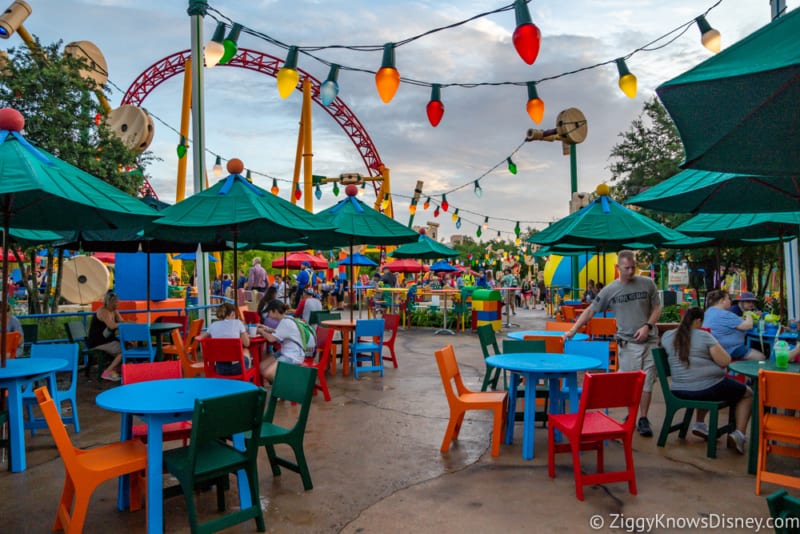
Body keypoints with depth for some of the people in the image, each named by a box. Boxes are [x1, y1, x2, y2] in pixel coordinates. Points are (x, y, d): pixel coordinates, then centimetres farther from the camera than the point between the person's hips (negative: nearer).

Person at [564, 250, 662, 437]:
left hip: (650, 340, 1)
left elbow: (657, 308, 7)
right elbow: (590, 311, 1)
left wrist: (647, 326, -10)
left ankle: (643, 419, 12)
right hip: (627, 342, -1)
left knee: (647, 381, 3)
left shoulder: (648, 284, 2)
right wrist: (573, 330, -5)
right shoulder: (610, 290, -1)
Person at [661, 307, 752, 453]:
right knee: (747, 394, 19)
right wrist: (715, 347, 10)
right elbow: (725, 361, -8)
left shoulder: (667, 336, 4)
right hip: (708, 388, -5)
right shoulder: (704, 336, -9)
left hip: (679, 391, 6)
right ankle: (739, 434, 6)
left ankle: (699, 424, 29)